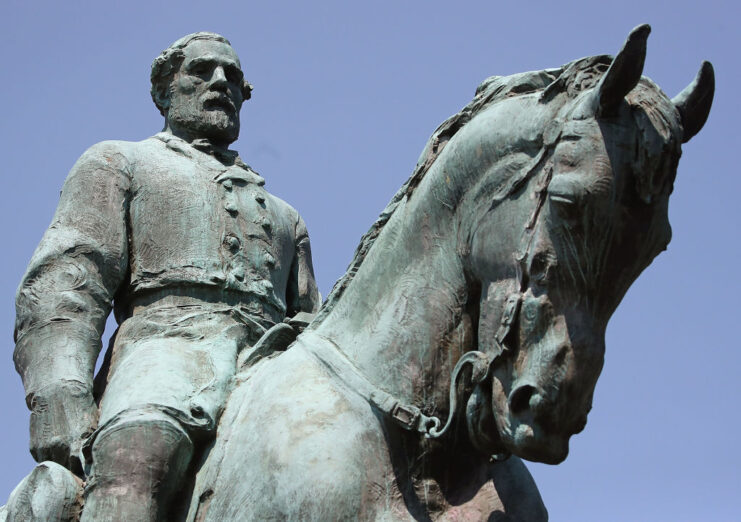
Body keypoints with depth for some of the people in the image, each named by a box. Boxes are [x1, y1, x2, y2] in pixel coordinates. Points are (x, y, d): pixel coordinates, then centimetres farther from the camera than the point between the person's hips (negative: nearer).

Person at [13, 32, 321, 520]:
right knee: (139, 453, -40)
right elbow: (64, 280, 8)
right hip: (165, 339, -4)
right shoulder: (119, 163, 26)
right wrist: (59, 392, -12)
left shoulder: (283, 215, 40)